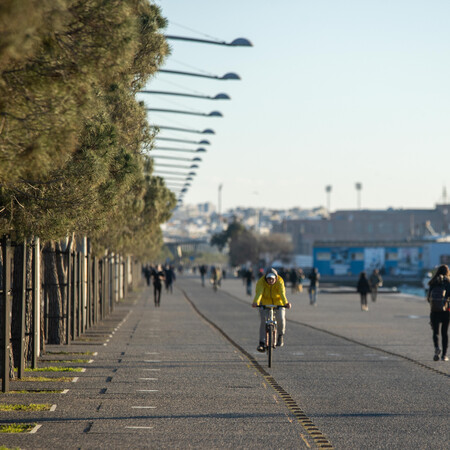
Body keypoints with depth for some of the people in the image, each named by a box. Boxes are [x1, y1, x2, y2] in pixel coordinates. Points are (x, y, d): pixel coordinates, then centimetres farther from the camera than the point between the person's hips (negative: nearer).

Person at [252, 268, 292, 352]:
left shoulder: (280, 282, -24)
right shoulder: (261, 282, -24)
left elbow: (282, 293, -40)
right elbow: (259, 292, -40)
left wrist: (286, 303, -60)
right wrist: (256, 302, -61)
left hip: (278, 302, 0)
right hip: (265, 303, 0)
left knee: (280, 318, -21)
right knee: (263, 321, -16)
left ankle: (280, 335, 8)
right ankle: (262, 343, -15)